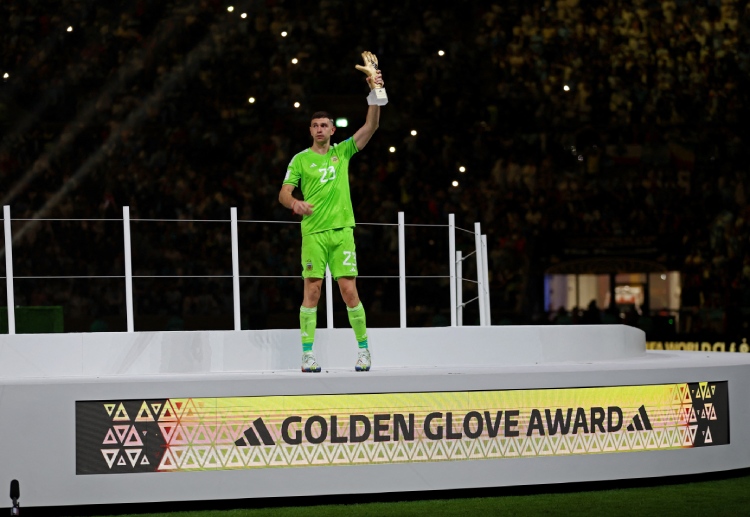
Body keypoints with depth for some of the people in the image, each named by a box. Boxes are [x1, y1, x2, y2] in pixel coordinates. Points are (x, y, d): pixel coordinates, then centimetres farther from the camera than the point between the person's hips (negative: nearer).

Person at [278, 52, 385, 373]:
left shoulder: (343, 151, 12)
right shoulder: (300, 160, 8)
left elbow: (371, 126, 4)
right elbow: (284, 193, 5)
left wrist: (375, 90, -7)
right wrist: (295, 203, -18)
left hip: (342, 229, 1)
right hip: (313, 231, -1)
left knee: (349, 290, -3)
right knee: (312, 290, -6)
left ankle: (363, 349, 7)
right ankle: (308, 353, -2)